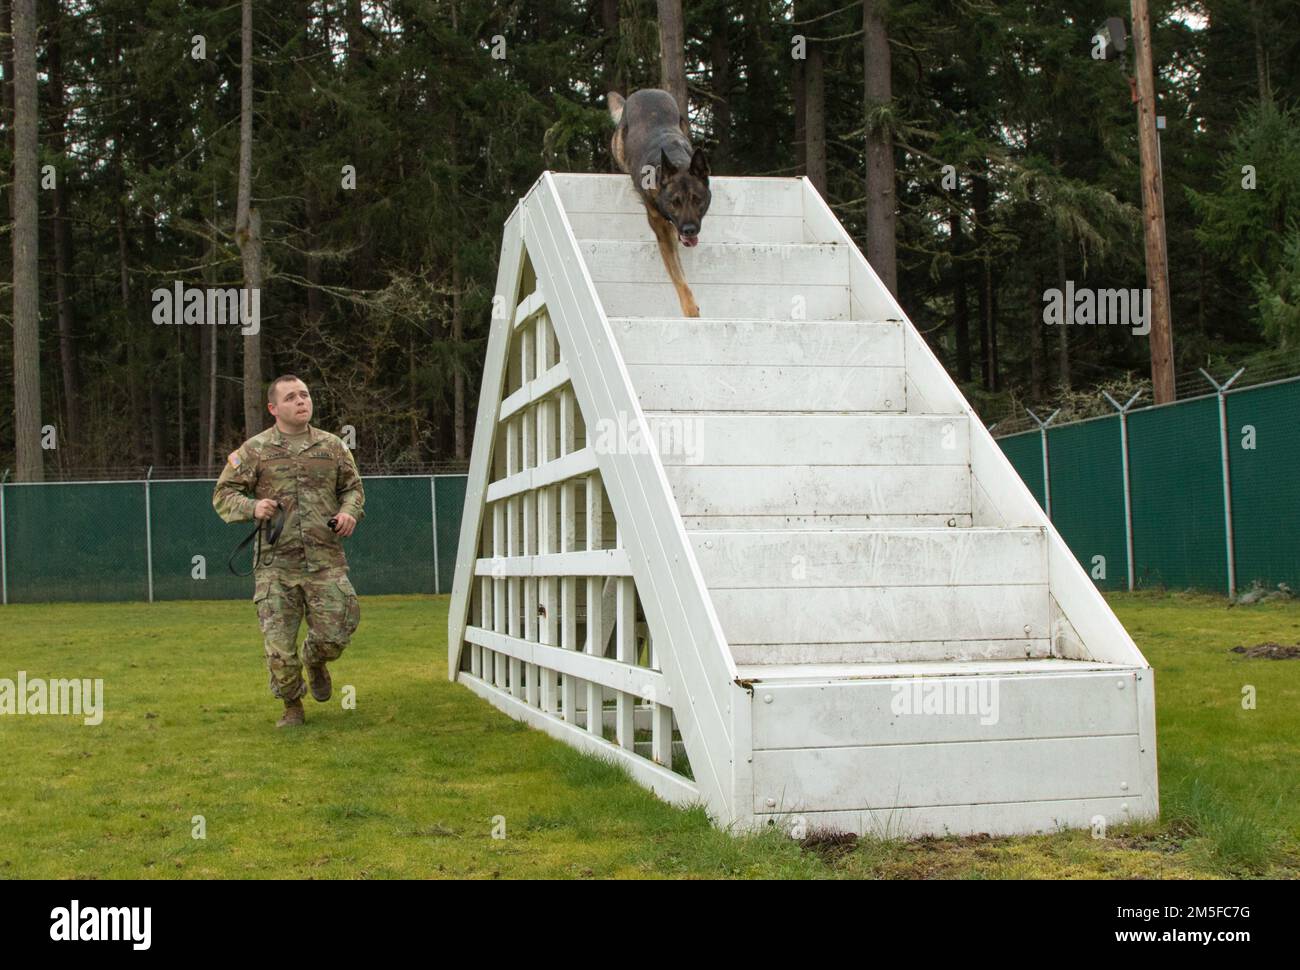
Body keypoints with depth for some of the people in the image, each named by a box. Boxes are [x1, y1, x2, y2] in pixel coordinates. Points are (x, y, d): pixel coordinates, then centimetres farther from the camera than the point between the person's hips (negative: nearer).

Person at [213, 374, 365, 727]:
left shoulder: (332, 446, 9)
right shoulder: (254, 450, 1)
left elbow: (353, 487, 21)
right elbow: (222, 496, 5)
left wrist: (349, 511, 0)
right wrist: (252, 507, -15)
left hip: (326, 562, 2)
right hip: (276, 565, -1)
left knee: (334, 635, -2)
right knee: (279, 644, -1)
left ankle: (316, 663, 35)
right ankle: (292, 706, 23)